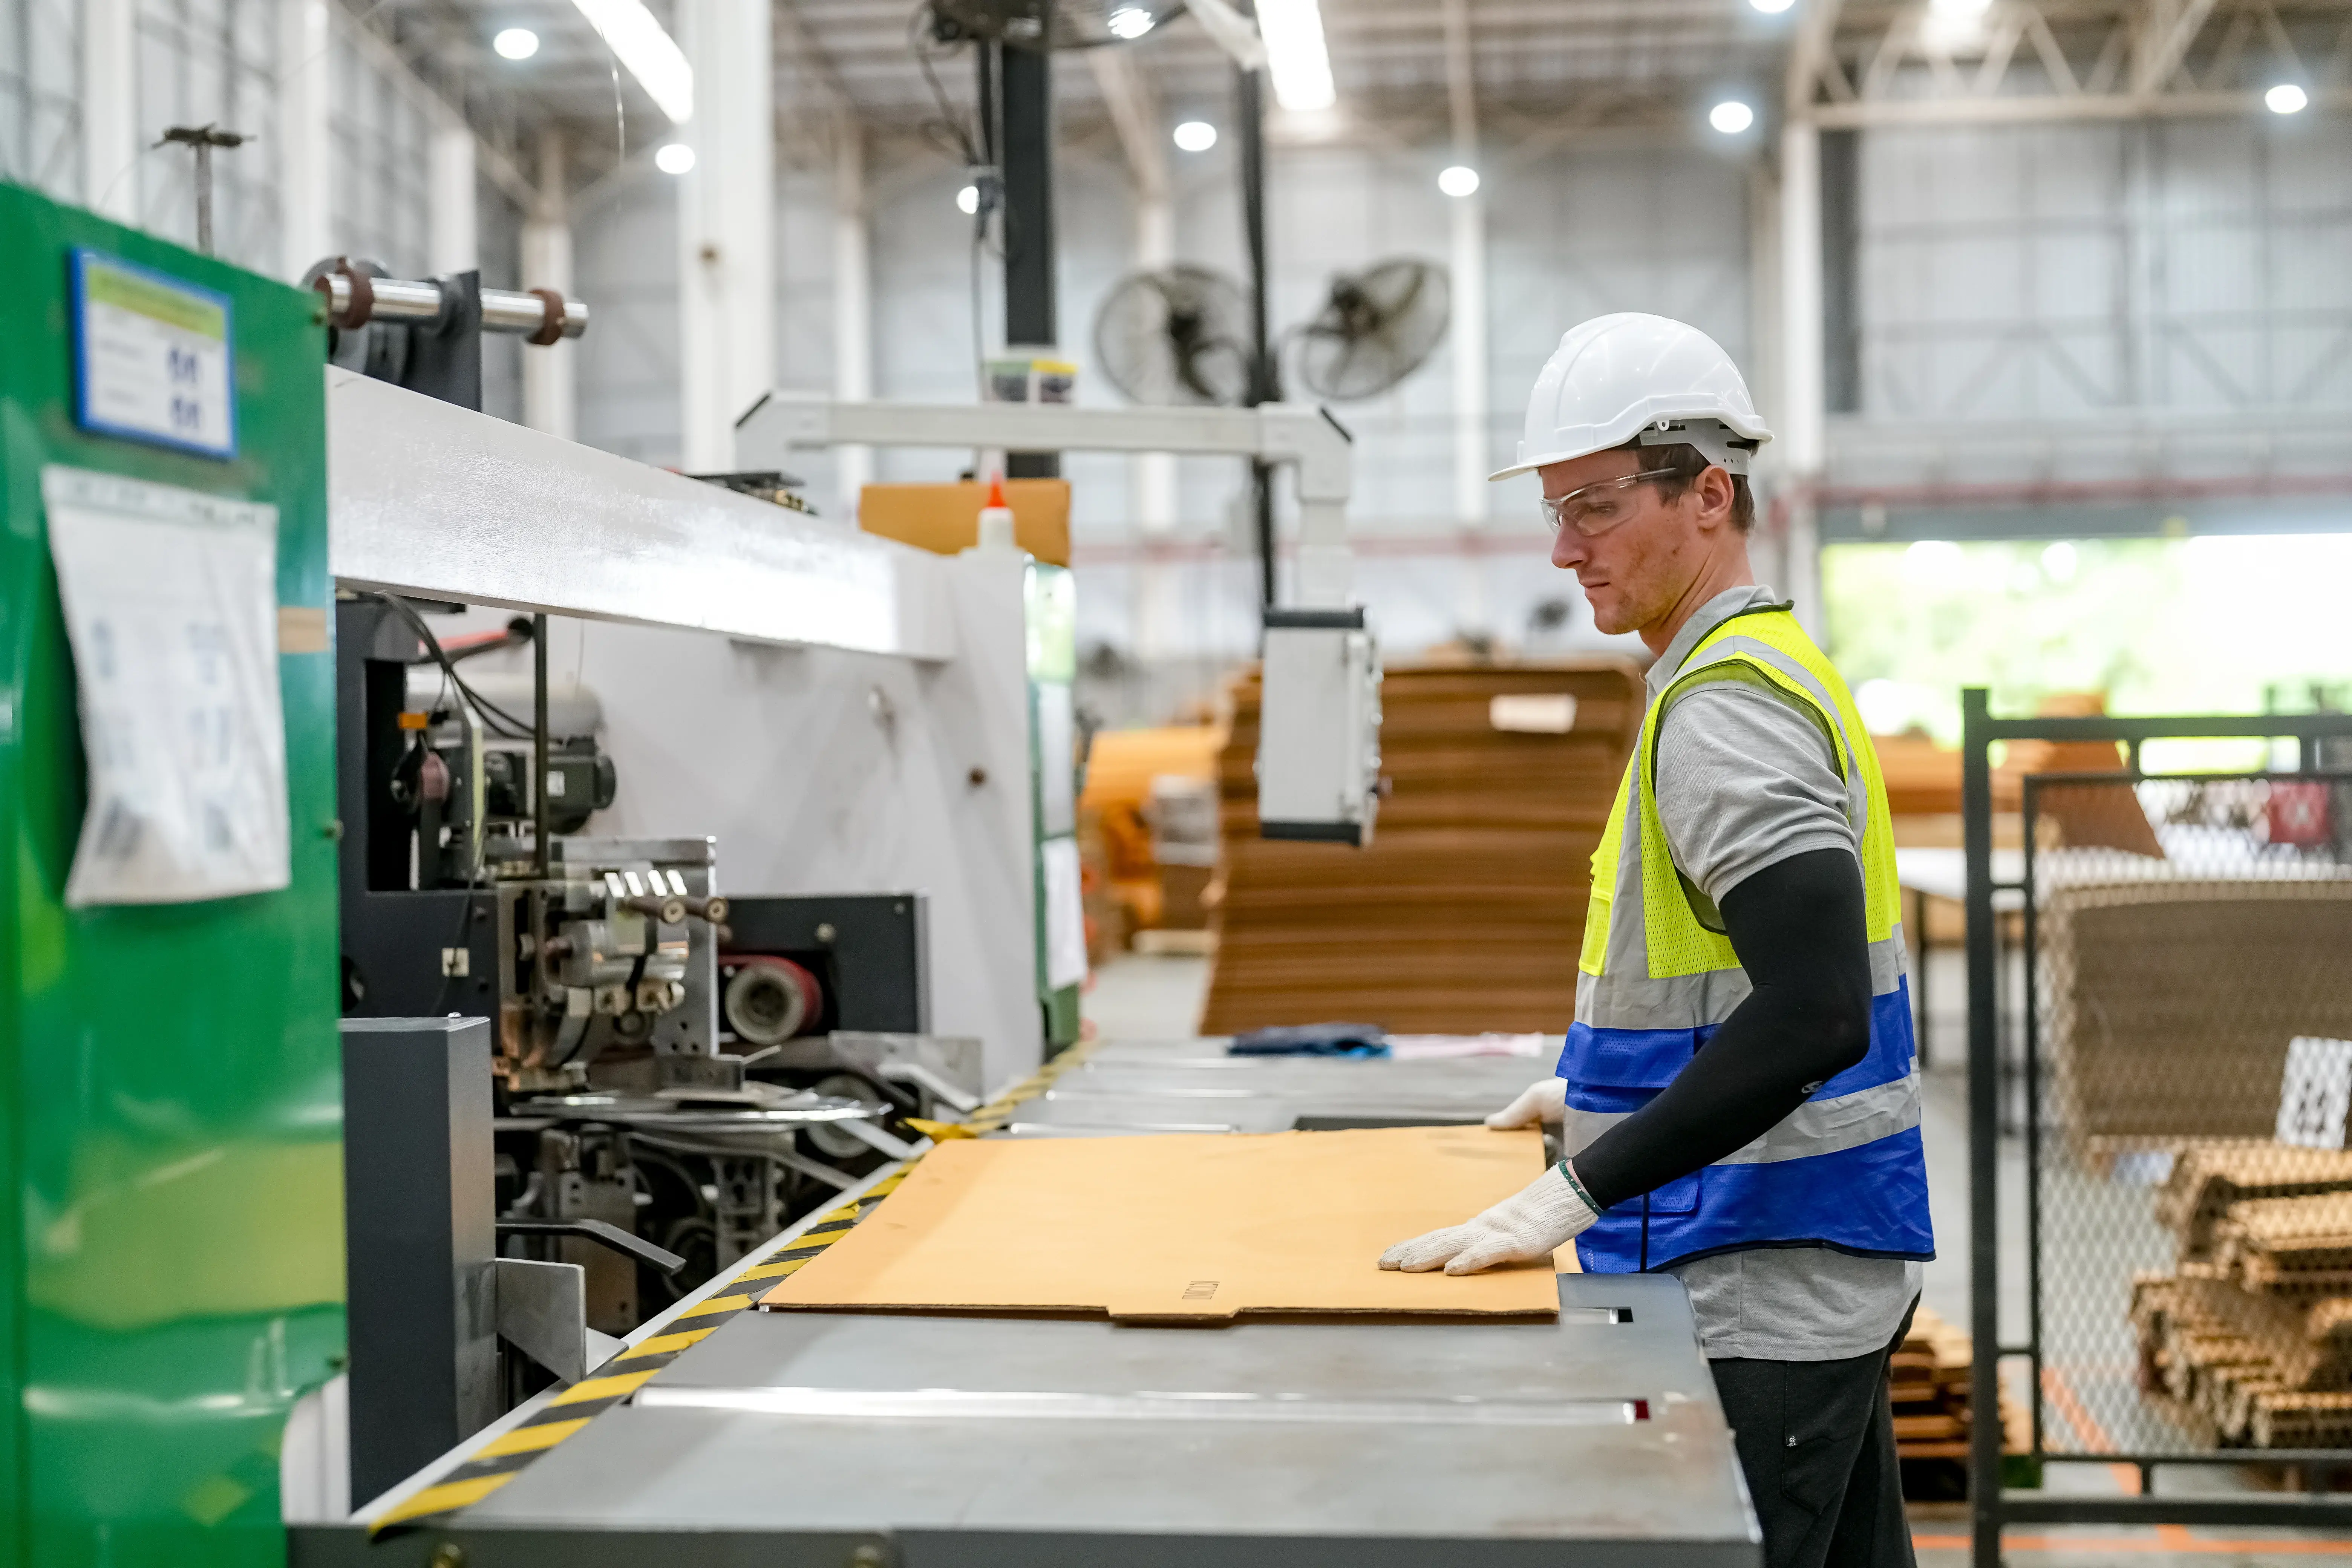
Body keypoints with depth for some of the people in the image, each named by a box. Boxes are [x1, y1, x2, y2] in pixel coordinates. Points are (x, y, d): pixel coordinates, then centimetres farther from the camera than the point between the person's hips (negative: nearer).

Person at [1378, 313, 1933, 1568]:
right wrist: (1594, 1085, 27)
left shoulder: (1727, 705, -19)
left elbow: (1814, 1016, -29)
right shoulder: (1760, 666, 14)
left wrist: (1576, 1194, -27)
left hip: (1760, 1297, -10)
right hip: (1815, 1273, 10)